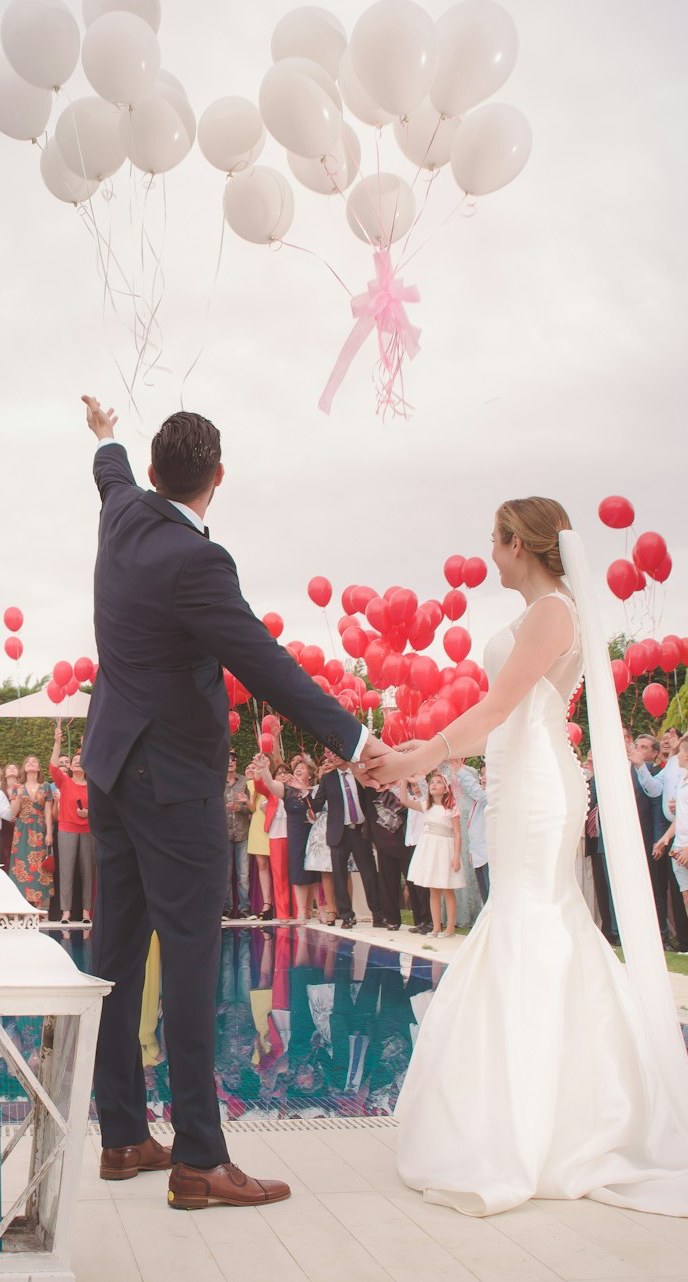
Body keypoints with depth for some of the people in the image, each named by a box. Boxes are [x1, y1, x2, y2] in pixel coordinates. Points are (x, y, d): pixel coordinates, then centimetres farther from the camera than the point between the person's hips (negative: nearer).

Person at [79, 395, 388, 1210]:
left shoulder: (124, 517, 4)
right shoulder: (194, 562, -21)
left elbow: (114, 477, 29)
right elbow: (266, 666, -24)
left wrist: (106, 439, 52)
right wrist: (353, 741, -21)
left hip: (112, 766, 9)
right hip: (172, 779, -9)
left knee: (119, 954, 12)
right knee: (189, 960, -5)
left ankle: (121, 1137, 22)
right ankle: (198, 1160, 0)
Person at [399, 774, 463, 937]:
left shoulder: (451, 809, -4)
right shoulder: (426, 806, 8)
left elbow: (457, 835, -6)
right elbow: (404, 800, -1)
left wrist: (456, 857, -13)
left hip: (444, 849, -5)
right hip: (428, 849, 5)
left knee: (447, 891, 1)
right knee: (433, 891, 8)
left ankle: (450, 927, 6)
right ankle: (436, 927, 13)